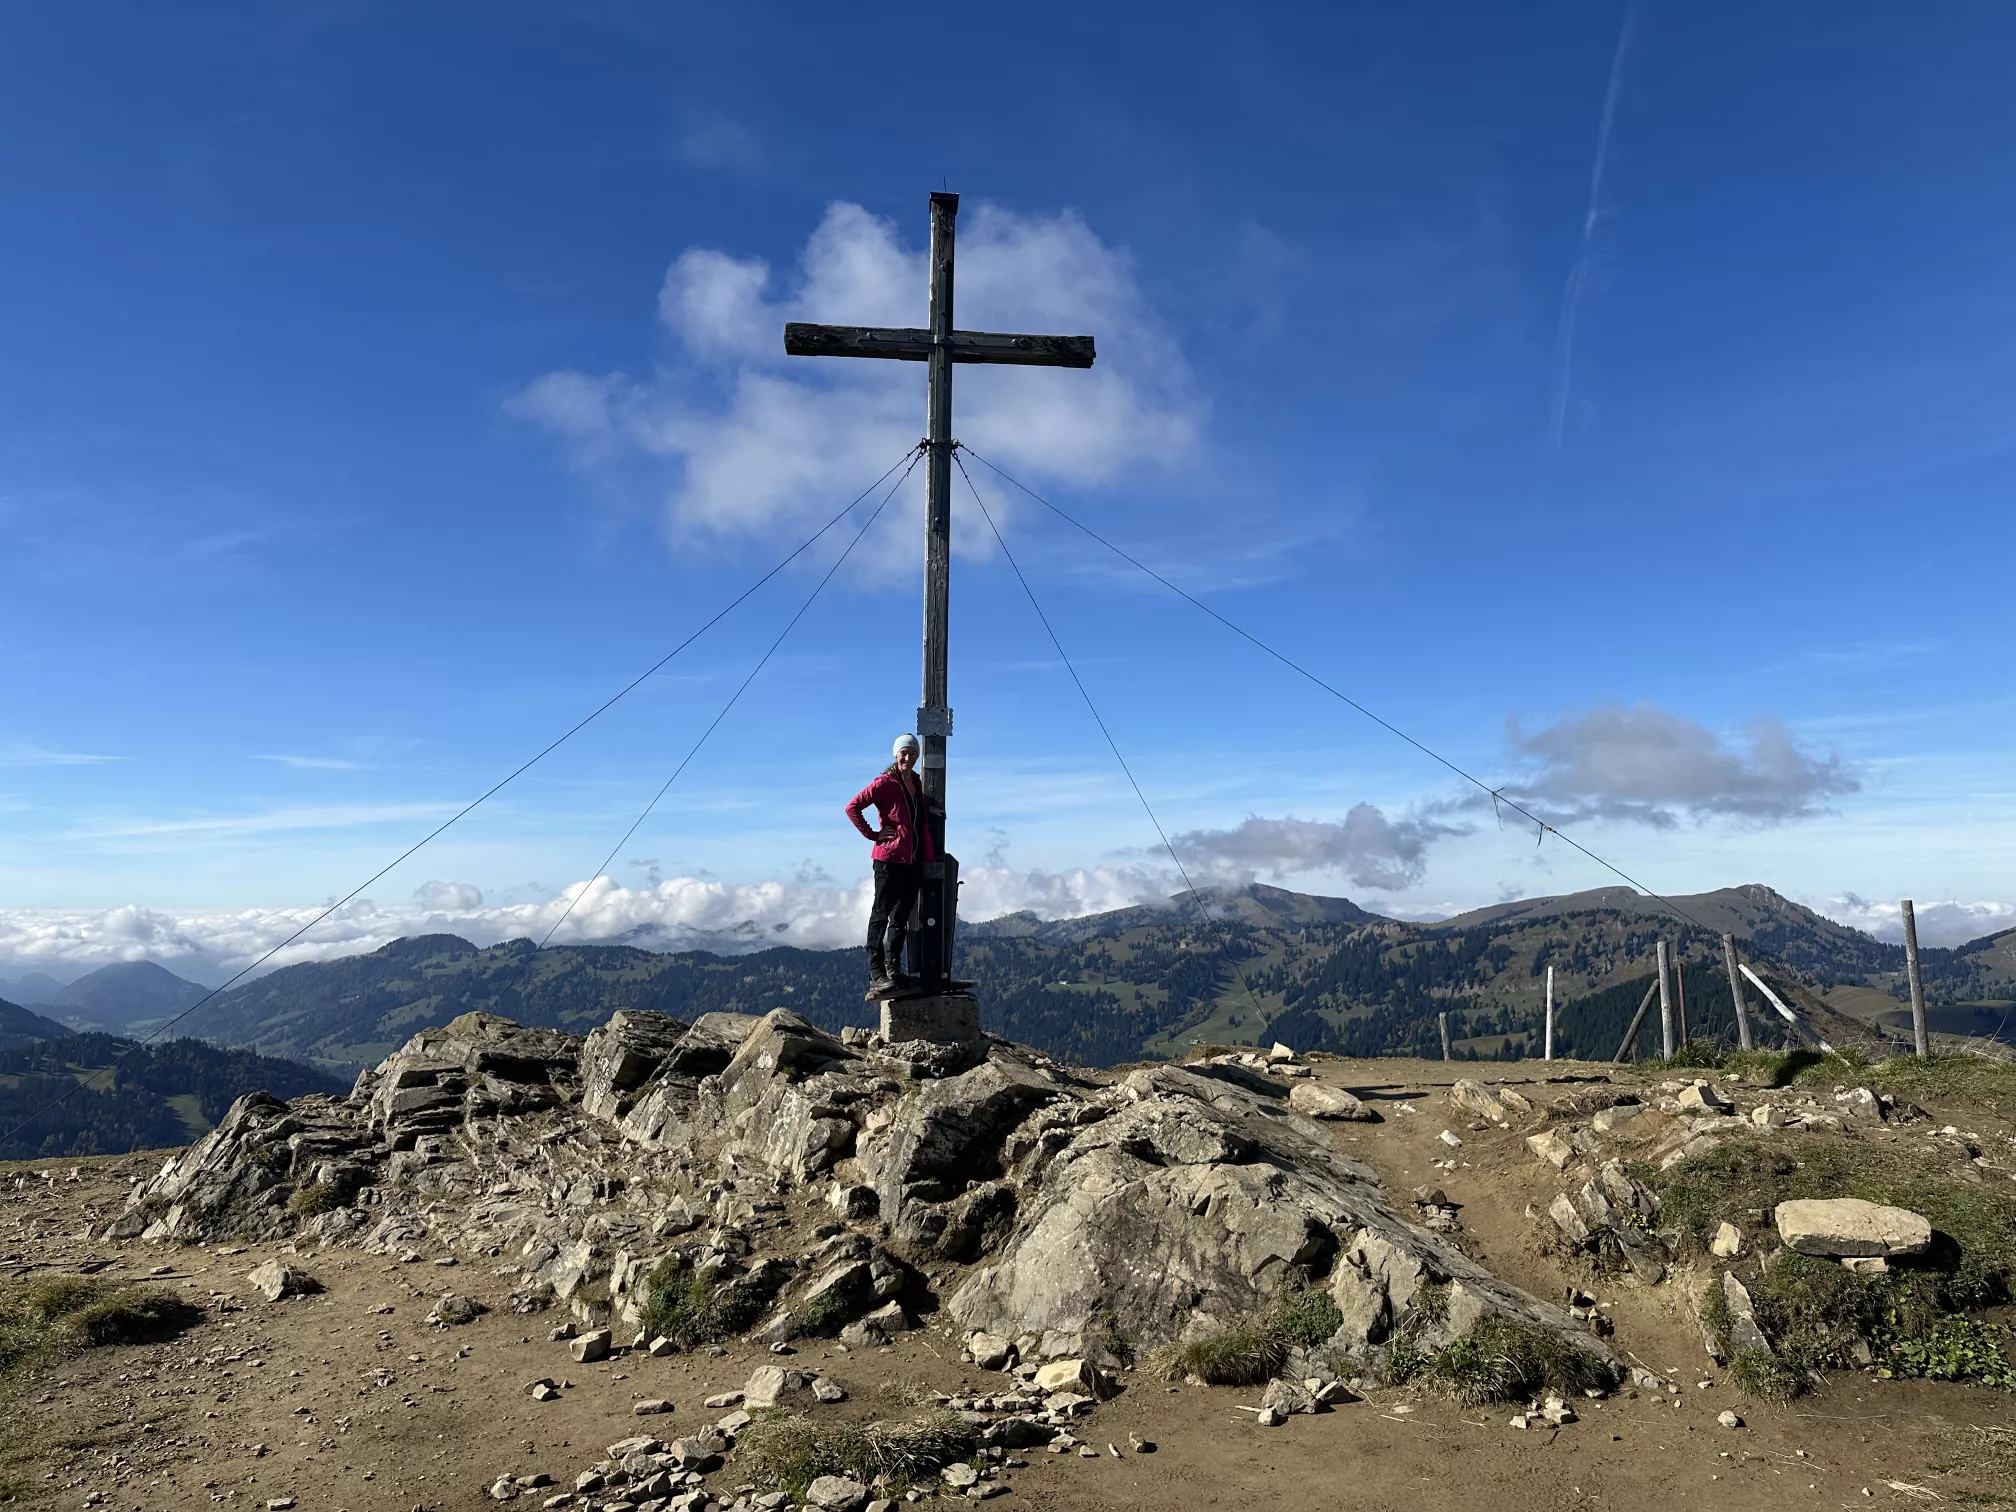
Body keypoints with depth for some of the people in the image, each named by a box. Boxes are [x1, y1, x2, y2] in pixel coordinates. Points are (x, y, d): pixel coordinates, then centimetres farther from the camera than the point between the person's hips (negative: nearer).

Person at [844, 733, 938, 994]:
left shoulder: (918, 782, 13)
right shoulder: (885, 783, -8)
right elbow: (852, 807, -13)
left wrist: (929, 853, 13)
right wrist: (873, 834, -13)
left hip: (914, 860, 8)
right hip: (890, 858, -7)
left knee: (902, 914, 14)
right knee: (882, 914, -7)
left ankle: (893, 970, 25)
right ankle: (876, 976, -8)